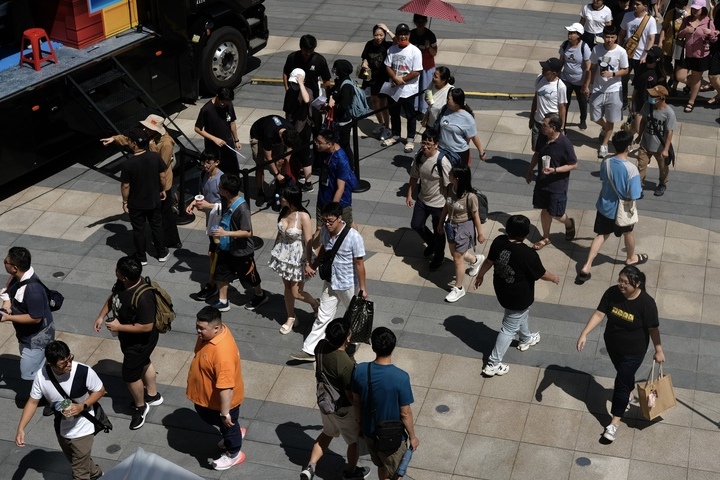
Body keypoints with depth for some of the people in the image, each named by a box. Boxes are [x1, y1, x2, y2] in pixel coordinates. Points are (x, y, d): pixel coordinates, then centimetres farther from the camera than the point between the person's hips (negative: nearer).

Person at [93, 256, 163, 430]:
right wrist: (101, 316, 0)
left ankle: (140, 407, 37)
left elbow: (147, 326, -33)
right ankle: (153, 396, 53)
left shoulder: (143, 298, -40)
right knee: (143, 363, 28)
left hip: (140, 341, -9)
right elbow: (112, 297, 7)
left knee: (130, 375, 10)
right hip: (129, 338, 9)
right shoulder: (123, 283, -15)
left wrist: (119, 327, -28)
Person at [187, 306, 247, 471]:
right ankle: (234, 433, 60)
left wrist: (225, 413, -29)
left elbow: (226, 387, -37)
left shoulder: (223, 353, -43)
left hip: (221, 400, -8)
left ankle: (233, 454, 48)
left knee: (227, 425, 20)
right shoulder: (213, 332, -15)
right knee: (210, 418, 33)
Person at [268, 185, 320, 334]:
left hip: (297, 258, -6)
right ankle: (290, 318, 34)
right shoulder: (284, 211, -5)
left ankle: (316, 305, 32)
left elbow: (308, 242, -21)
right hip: (283, 255, 6)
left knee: (297, 293, 3)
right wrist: (274, 250, 18)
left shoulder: (303, 217, -26)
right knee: (287, 288, 17)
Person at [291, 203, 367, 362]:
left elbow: (359, 263, -20)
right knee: (323, 316, 9)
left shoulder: (353, 237, -28)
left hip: (348, 284, -4)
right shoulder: (325, 231, -11)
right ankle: (310, 350, 14)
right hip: (330, 282, 5)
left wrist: (363, 288, -14)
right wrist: (313, 266, 11)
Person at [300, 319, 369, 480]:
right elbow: (351, 395, -24)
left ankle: (310, 466, 26)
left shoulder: (321, 346, -16)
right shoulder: (347, 364, -37)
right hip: (343, 408, -6)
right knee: (356, 440, 22)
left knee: (328, 432, 32)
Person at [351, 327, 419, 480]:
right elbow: (405, 413, -20)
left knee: (382, 466, 29)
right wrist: (412, 436, -3)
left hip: (369, 432, 4)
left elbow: (356, 401, -2)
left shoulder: (360, 370, -17)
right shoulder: (401, 377, -29)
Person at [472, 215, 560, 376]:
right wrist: (554, 278, 6)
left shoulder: (498, 242, -17)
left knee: (521, 315, 33)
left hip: (501, 290, 7)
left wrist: (480, 275, 19)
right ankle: (493, 364, 17)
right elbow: (542, 274, -16)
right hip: (519, 297, -7)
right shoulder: (528, 254, -33)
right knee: (510, 328, 9)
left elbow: (489, 261, 0)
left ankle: (526, 339, 60)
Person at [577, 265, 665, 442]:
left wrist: (658, 350, -7)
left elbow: (653, 329, -17)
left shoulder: (646, 303, -28)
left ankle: (615, 423, 17)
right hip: (612, 344, 4)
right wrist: (584, 334, -23)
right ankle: (629, 392, 60)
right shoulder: (612, 293, -18)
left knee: (621, 382, 3)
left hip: (633, 351, -4)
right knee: (624, 374, 29)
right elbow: (599, 314, -14)